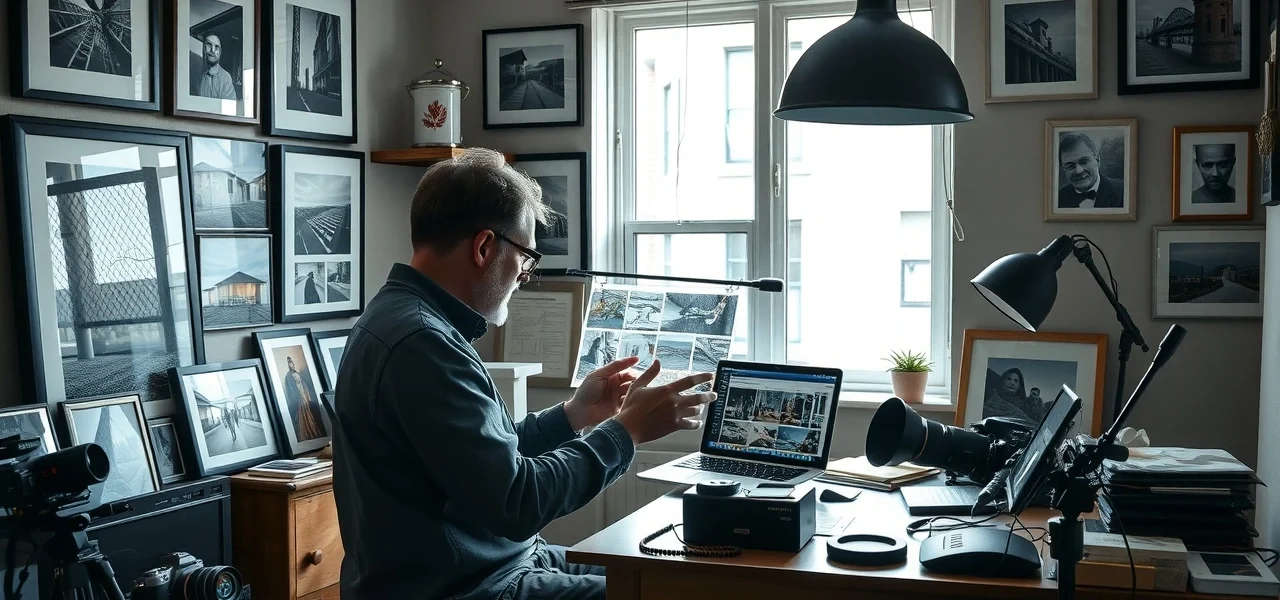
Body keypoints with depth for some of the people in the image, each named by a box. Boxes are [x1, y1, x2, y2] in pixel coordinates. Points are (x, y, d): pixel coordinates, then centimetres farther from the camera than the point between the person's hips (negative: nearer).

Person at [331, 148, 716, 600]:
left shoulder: (403, 316, 9)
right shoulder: (422, 343, -23)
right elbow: (516, 503, -25)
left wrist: (573, 415, 10)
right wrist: (626, 430, -15)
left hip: (493, 562, 10)